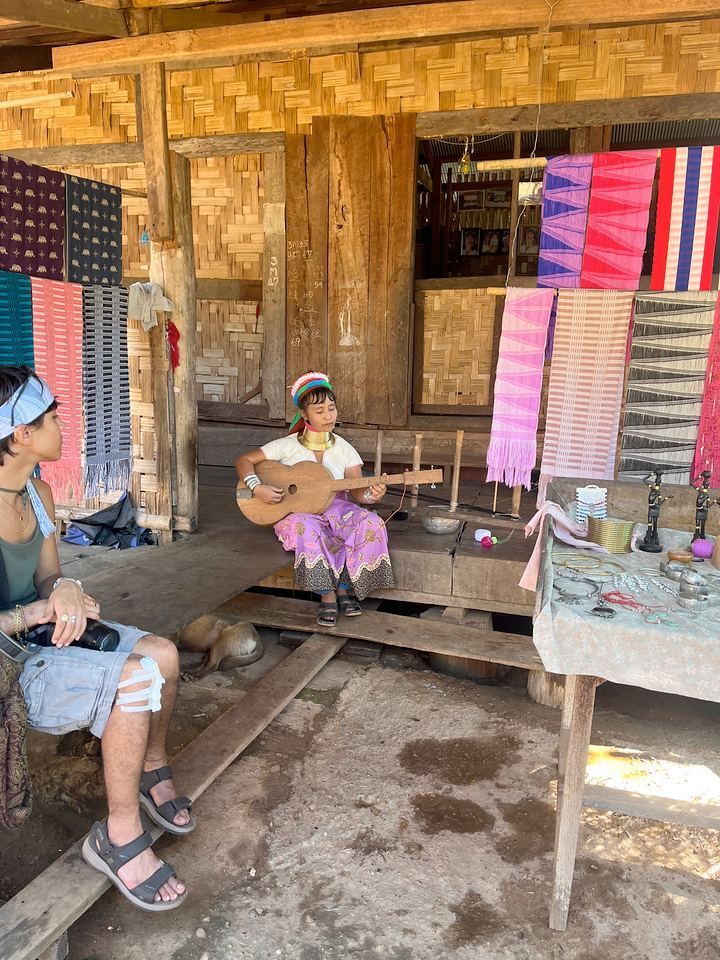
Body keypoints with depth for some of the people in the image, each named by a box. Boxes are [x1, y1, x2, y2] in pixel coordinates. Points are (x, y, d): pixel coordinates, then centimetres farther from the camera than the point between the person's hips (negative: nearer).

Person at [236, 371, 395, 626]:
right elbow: (243, 460, -4)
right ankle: (327, 595, -23)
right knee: (307, 528, -39)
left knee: (371, 523, -26)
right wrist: (257, 488, -21)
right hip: (297, 512, -3)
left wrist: (370, 495, -29)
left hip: (335, 509, 3)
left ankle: (345, 587, -12)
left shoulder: (344, 449, 1)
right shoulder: (288, 446, -6)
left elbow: (357, 493, -5)